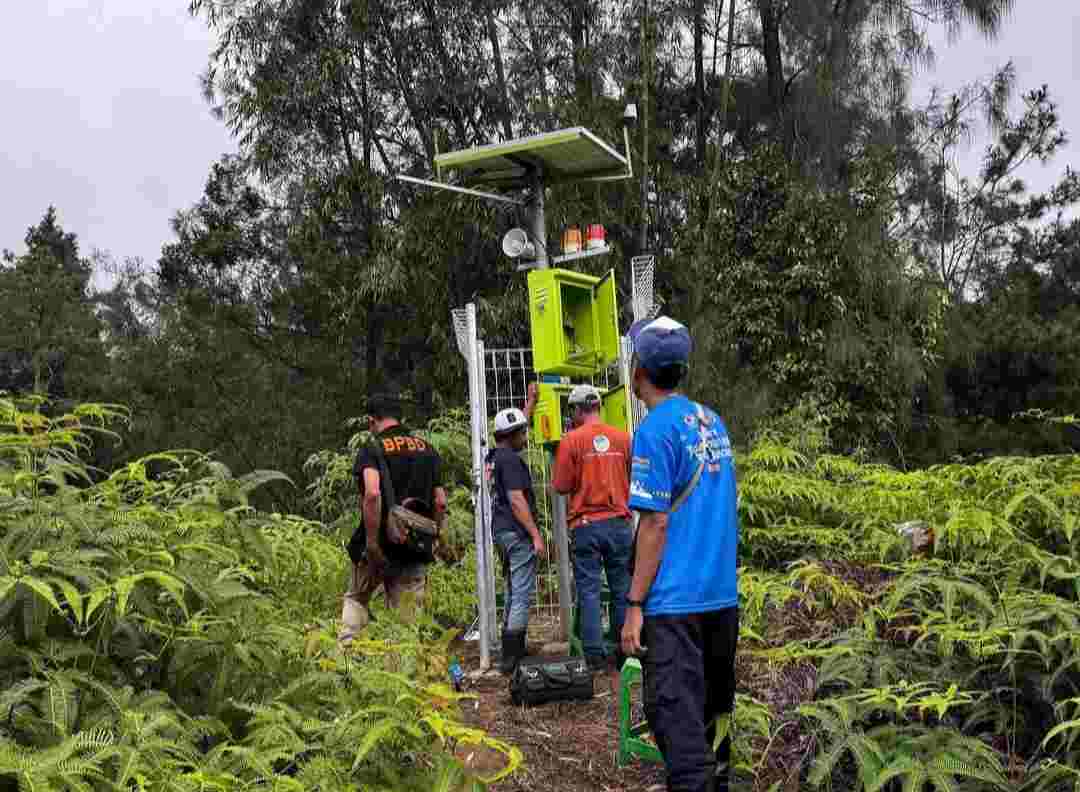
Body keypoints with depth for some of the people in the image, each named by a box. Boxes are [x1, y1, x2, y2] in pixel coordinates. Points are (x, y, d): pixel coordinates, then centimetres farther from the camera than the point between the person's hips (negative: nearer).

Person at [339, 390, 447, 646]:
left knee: (356, 599, 20)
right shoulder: (428, 449, 9)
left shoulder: (371, 450, -7)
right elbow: (440, 502, 5)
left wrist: (372, 542, -20)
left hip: (380, 546, -3)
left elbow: (372, 494, -24)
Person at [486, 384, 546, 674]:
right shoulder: (510, 460, -15)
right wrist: (536, 535, -20)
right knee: (522, 595, -8)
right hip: (518, 533, -10)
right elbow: (517, 501, -21)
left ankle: (514, 651, 23)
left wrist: (531, 402, 38)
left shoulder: (494, 457, 13)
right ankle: (511, 658, -9)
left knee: (513, 593, 17)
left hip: (501, 531, 10)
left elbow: (516, 426, 31)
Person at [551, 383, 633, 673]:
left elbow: (561, 486, -6)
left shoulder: (571, 440, -7)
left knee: (589, 589, 4)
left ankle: (594, 655, 3)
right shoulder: (623, 438, 2)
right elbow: (634, 480, 9)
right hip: (619, 522, 3)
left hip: (586, 524, -2)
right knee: (622, 588, 10)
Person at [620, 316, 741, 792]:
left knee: (675, 713, -5)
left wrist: (634, 605, -13)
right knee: (714, 707, 17)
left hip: (675, 599, -8)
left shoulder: (656, 429, -14)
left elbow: (656, 523, -17)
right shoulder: (713, 421, 10)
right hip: (723, 593, 8)